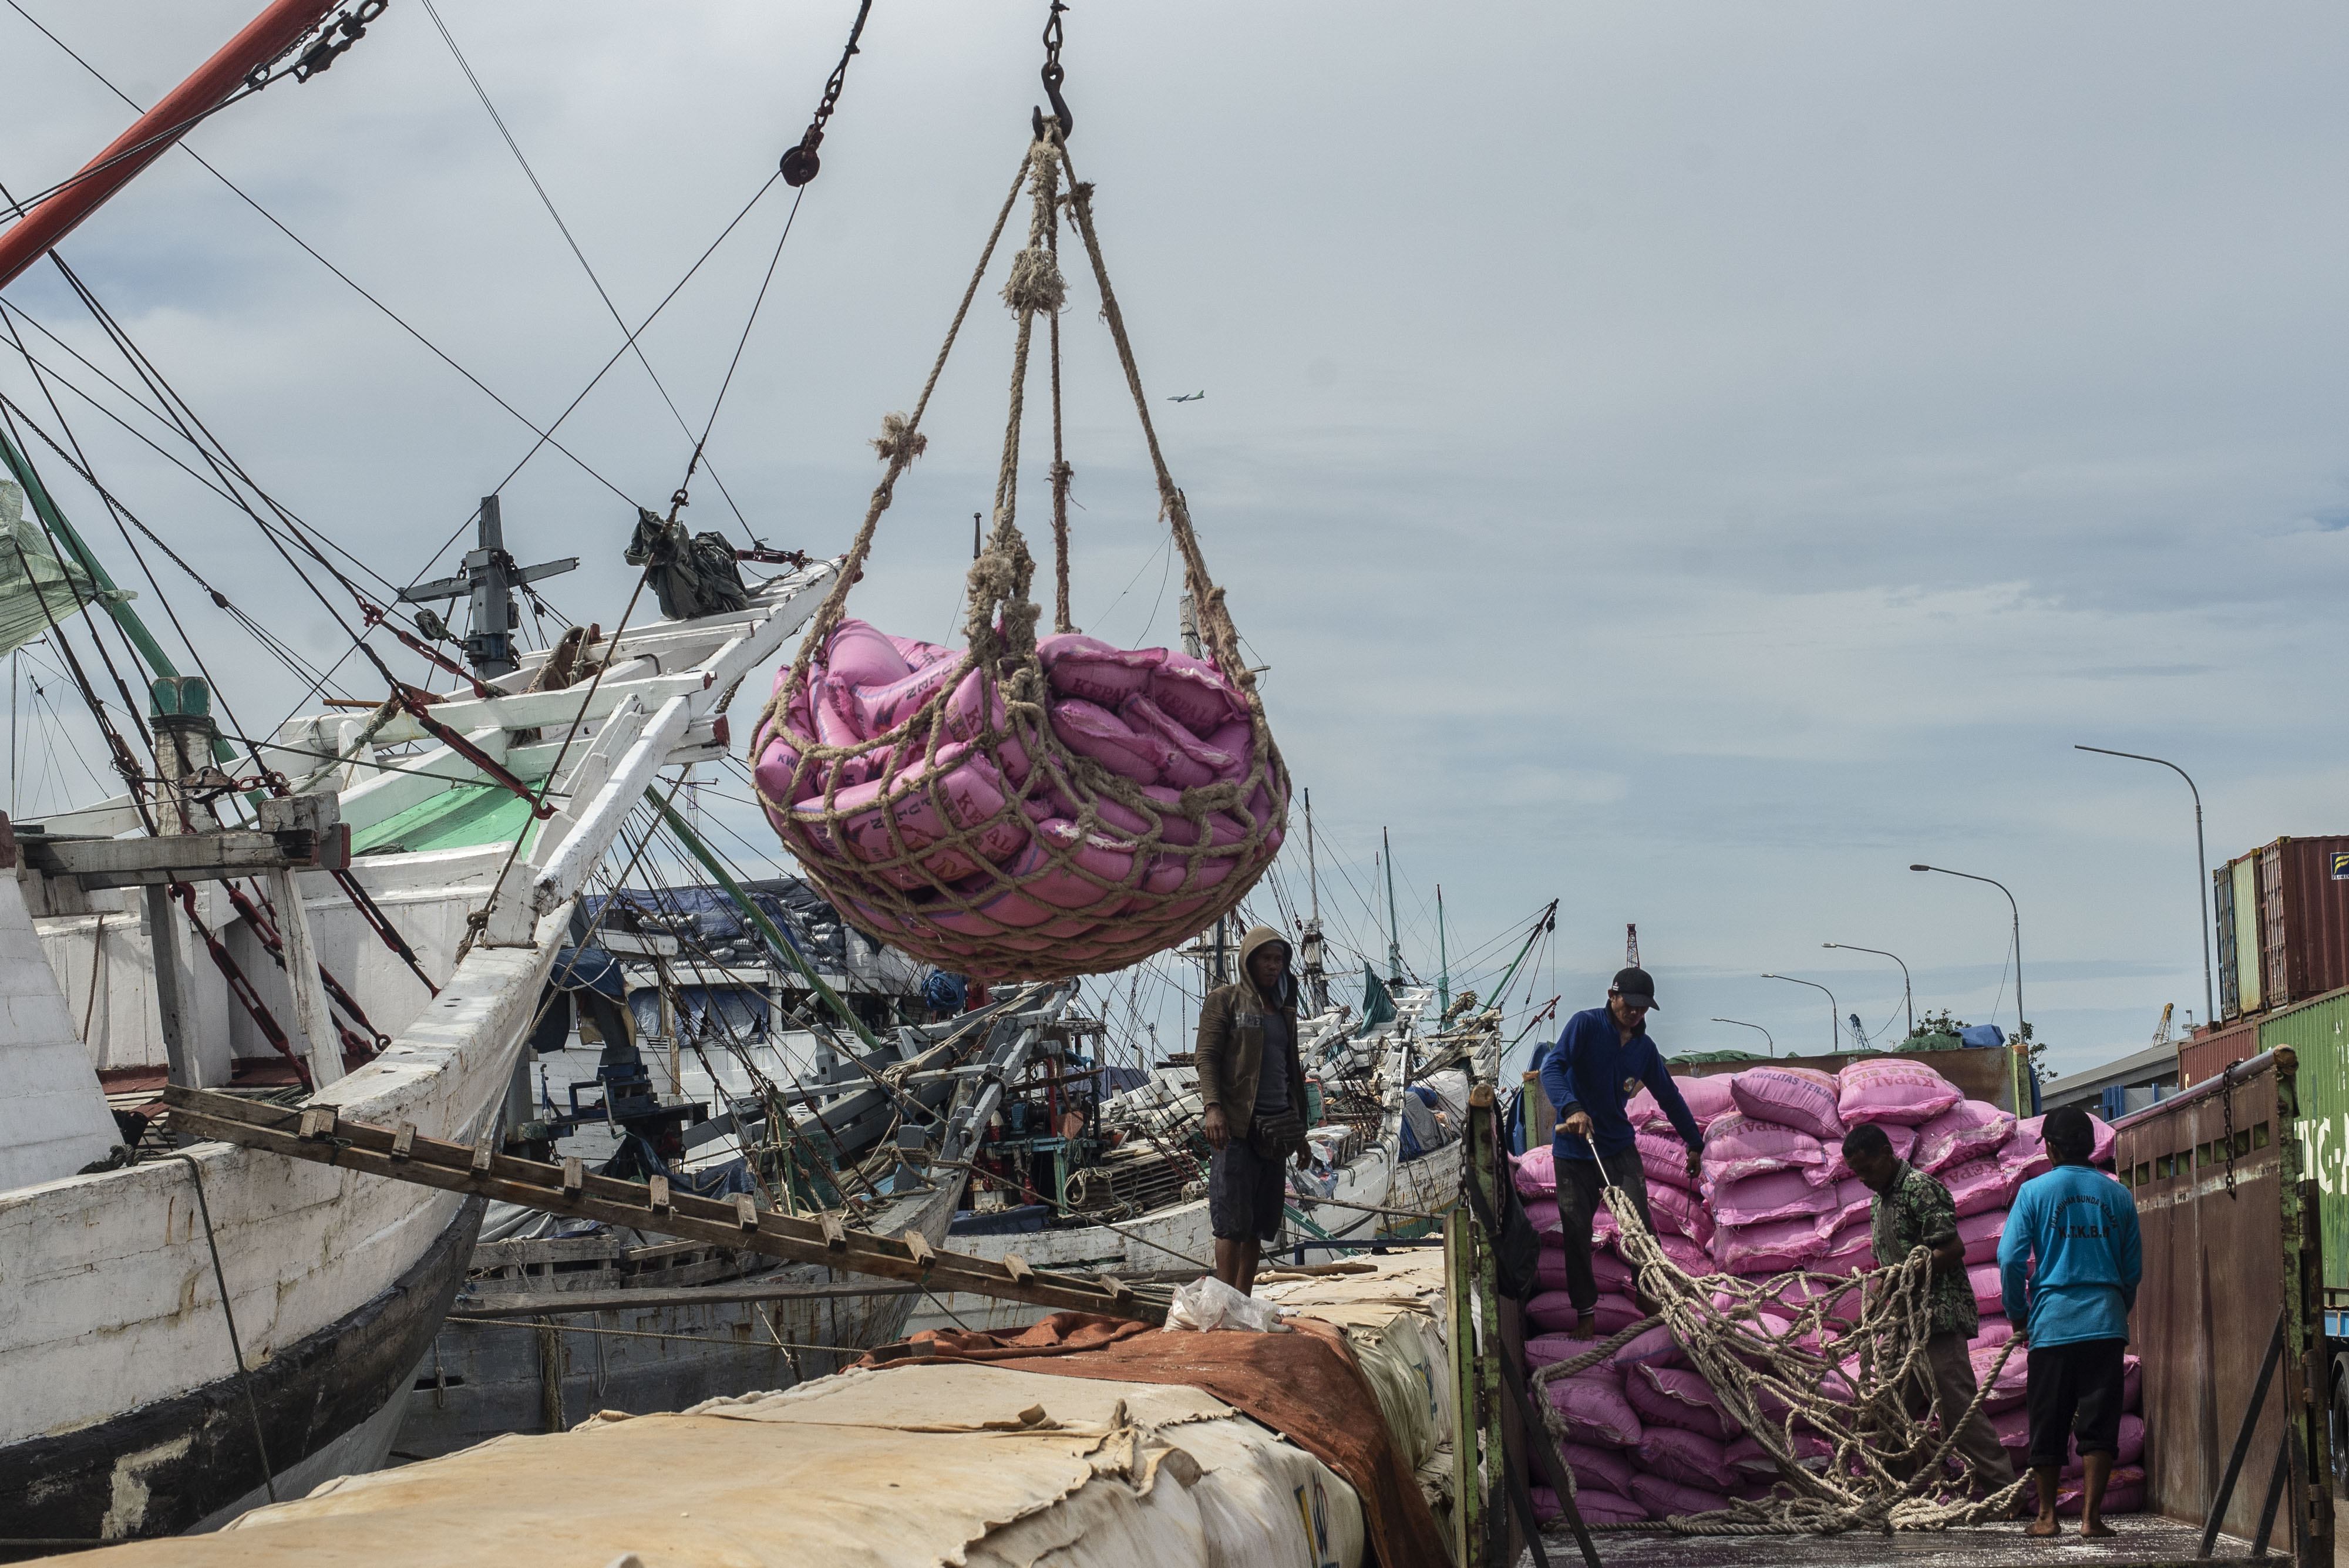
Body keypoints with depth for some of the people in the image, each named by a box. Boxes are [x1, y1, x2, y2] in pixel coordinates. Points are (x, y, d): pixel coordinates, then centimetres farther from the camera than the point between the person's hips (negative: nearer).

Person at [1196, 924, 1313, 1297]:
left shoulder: (1283, 1010, 21)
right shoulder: (1224, 1000, 4)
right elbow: (1206, 1056, -5)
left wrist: (1299, 1135, 23)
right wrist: (1212, 1106, -21)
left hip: (1276, 1127, 6)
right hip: (1237, 1126, -6)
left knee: (1260, 1224, 4)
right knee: (1233, 1222, -10)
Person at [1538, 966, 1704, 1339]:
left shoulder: (1644, 1048, 9)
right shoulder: (1585, 1025, -7)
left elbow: (1669, 1096, 22)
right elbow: (1552, 1068, -20)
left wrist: (1694, 1143, 27)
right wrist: (1571, 1108, -38)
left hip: (1620, 1148, 3)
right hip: (1573, 1150, -3)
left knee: (1640, 1226, -12)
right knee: (1576, 1233, 0)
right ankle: (1585, 1312, 14)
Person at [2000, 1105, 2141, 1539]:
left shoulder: (2036, 1191, -1)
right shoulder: (2118, 1195, 7)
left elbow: (2011, 1259, -5)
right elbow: (2134, 1267, 11)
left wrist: (2018, 1314, 8)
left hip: (2052, 1321, -1)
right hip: (2106, 1324, 1)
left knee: (2049, 1423, 7)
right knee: (2098, 1422, 2)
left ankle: (2047, 1516, 12)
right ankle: (2091, 1516, -2)